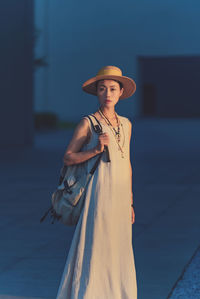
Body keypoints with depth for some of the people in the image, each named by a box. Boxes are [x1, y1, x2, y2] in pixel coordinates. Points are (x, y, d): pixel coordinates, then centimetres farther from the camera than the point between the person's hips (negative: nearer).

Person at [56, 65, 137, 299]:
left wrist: (130, 202, 16)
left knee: (119, 250, 9)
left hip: (120, 195, 6)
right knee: (95, 247, -4)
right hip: (99, 194, -6)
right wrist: (95, 150, -19)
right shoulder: (88, 123, -5)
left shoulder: (125, 124, 11)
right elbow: (68, 157, -4)